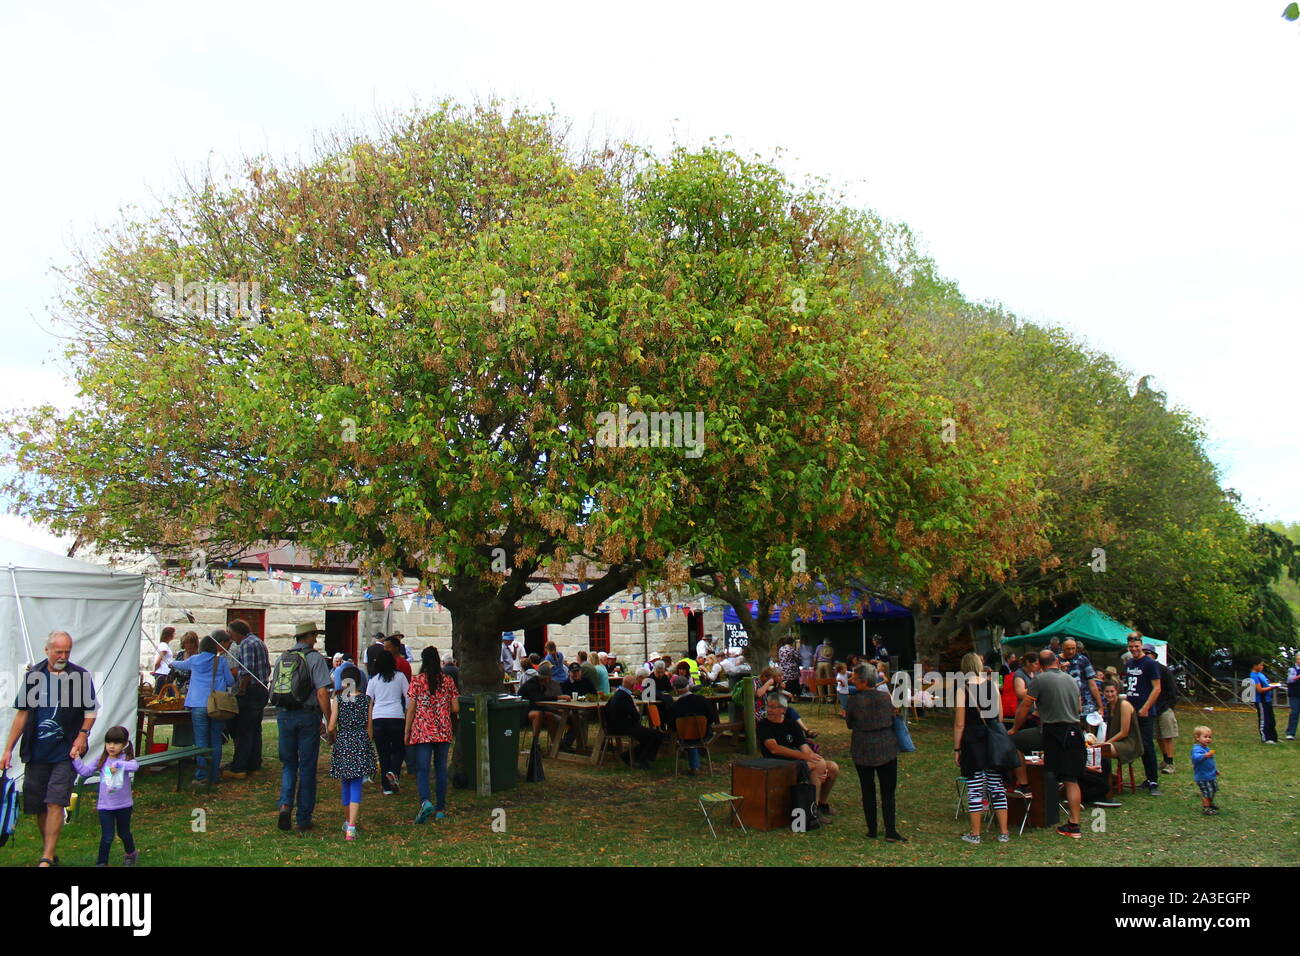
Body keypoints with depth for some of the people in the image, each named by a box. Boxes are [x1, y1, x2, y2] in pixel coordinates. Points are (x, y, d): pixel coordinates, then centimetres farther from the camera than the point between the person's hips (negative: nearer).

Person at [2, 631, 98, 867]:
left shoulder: (80, 676, -2)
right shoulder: (33, 676, 5)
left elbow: (90, 712, 5)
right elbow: (22, 714, 9)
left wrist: (82, 734, -11)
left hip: (66, 752, -3)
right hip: (36, 753, 3)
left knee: (55, 803, -11)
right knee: (38, 807, 9)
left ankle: (47, 859, -8)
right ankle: (50, 854, 24)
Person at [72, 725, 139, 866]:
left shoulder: (126, 759, -11)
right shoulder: (101, 760, 0)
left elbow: (134, 766, -33)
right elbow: (86, 771, 4)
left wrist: (117, 764, -45)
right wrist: (75, 759, -3)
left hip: (124, 805, -1)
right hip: (105, 806, 1)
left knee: (124, 833, 19)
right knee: (107, 836, -4)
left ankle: (131, 853, 44)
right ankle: (101, 862, 10)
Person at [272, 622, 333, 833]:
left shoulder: (282, 658, 10)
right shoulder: (315, 658, -7)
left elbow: (273, 690, 13)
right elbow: (322, 692, -14)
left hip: (283, 715, 4)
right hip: (307, 715, -4)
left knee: (288, 763, 16)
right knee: (307, 766, 4)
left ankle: (285, 804, -7)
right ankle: (304, 820, 10)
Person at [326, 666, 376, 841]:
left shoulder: (337, 699, -4)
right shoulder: (367, 700, 0)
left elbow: (331, 727, -7)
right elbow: (369, 727, 3)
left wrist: (331, 738, 14)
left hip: (342, 743, 0)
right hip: (361, 742, 0)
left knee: (345, 784, 17)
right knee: (356, 785, 1)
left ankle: (347, 822, 30)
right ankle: (351, 827, -11)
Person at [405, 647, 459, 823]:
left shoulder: (417, 680, -3)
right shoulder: (448, 680, 3)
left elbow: (411, 709, -4)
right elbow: (455, 709, 2)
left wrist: (407, 732, 4)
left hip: (422, 731, -2)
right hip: (443, 731, 2)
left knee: (422, 769, -1)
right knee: (441, 768, 11)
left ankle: (425, 801, -24)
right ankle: (441, 809, 15)